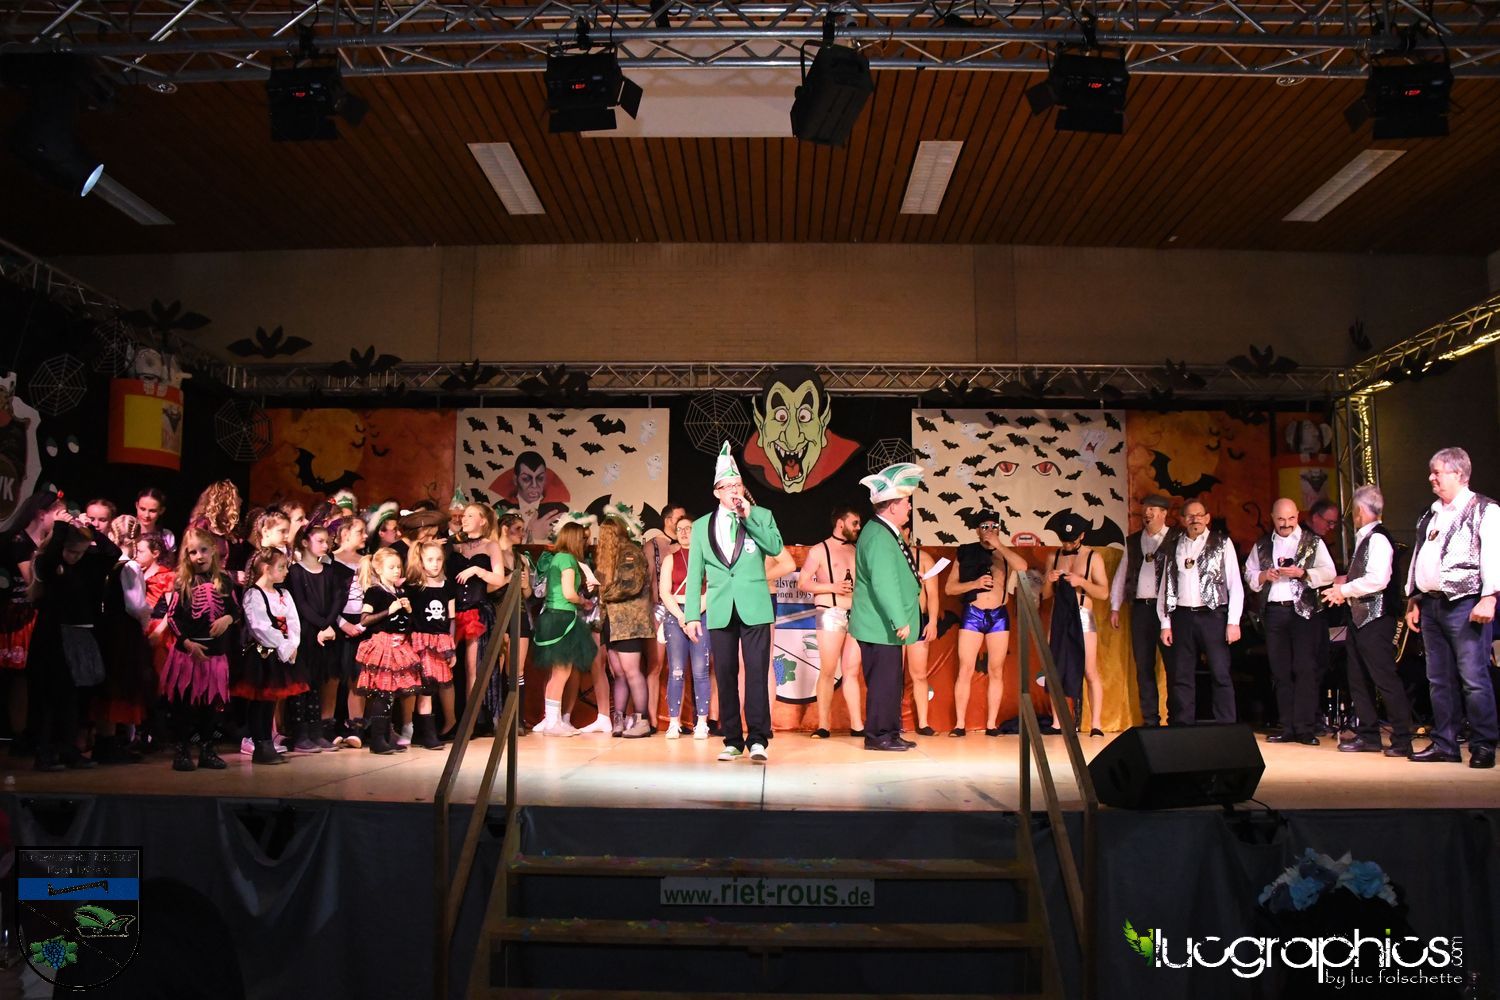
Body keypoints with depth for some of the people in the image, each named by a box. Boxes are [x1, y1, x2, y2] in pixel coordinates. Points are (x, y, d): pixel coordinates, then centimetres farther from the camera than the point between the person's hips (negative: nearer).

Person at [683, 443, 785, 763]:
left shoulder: (761, 516, 8)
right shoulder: (702, 525, 11)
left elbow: (776, 547, -9)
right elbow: (695, 574, 9)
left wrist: (748, 518, -11)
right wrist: (692, 615, 3)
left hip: (754, 609, -2)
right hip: (721, 612, 2)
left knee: (757, 674, -5)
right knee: (725, 677, 4)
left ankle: (758, 739, 0)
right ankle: (732, 740, 12)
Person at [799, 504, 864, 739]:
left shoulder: (856, 552, 17)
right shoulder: (819, 550, 1)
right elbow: (802, 583, -4)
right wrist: (832, 587, -14)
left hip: (855, 615, 5)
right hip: (831, 614, -5)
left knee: (852, 671, 4)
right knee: (828, 672, -4)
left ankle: (857, 725, 4)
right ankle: (823, 726, 2)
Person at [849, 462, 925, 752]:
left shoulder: (887, 533, 14)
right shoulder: (879, 537, -20)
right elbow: (884, 584, -24)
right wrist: (900, 621, -23)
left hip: (884, 626, 10)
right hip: (880, 627, -10)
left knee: (889, 680, 14)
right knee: (883, 680, -4)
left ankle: (889, 732, 22)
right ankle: (878, 735, 4)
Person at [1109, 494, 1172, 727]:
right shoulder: (1133, 541, 15)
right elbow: (1121, 575, 17)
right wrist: (1114, 608, 12)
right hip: (1140, 609, 5)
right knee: (1143, 666, 6)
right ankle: (1150, 720, 12)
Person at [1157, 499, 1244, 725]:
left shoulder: (1222, 543, 5)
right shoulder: (1172, 547, 11)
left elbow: (1235, 585, 1)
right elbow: (1165, 586, 10)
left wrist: (1233, 621, -6)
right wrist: (1165, 623, 4)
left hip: (1213, 615, -2)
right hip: (1182, 617, 2)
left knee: (1221, 674, -4)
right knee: (1181, 676, 4)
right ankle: (1182, 728, 11)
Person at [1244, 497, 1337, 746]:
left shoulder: (1313, 543, 6)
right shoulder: (1262, 545, 16)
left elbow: (1329, 573, -2)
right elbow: (1249, 574, 15)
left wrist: (1302, 573, -16)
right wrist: (1264, 576, -5)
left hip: (1304, 611, -3)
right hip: (1274, 612, 3)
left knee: (1305, 669, -7)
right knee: (1280, 671, 5)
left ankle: (1305, 729, -5)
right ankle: (1288, 728, 10)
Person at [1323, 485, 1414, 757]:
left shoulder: (1378, 538, -14)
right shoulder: (1363, 538, 15)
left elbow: (1378, 579, -25)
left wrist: (1345, 590, -15)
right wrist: (1343, 590, 6)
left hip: (1376, 619, -10)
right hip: (1359, 617, 10)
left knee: (1385, 678, -6)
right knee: (1358, 680, 12)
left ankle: (1403, 741, 0)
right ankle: (1368, 736, 20)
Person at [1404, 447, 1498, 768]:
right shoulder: (1429, 515, 20)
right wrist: (1413, 600, 17)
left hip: (1465, 604, -7)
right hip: (1431, 605, 7)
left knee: (1473, 678, -7)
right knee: (1439, 679, 9)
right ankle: (1444, 745, 14)